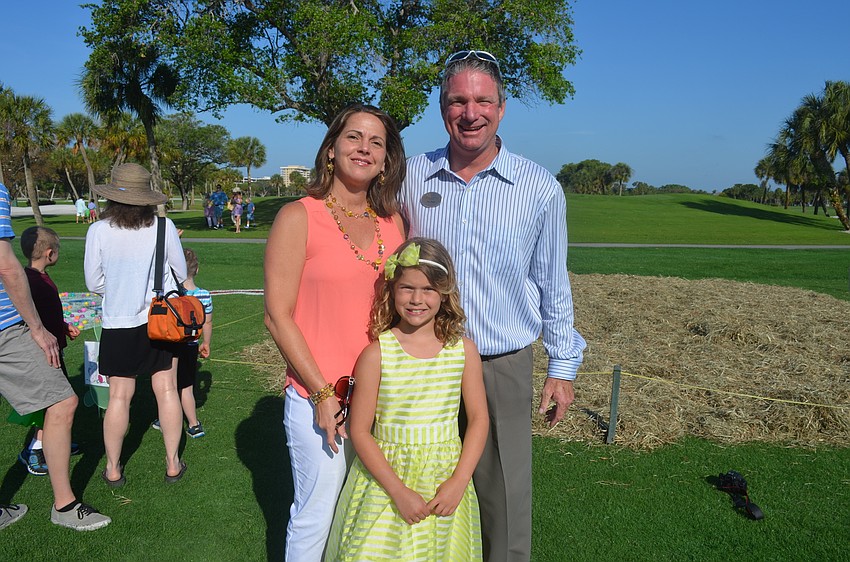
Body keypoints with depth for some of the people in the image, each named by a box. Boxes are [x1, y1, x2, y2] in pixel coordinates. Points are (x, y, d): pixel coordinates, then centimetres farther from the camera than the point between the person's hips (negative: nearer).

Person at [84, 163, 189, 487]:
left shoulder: (98, 231, -10)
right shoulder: (164, 226, -8)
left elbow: (94, 284, -2)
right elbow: (181, 274, 3)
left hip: (119, 323, -1)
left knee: (119, 396, 9)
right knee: (167, 390, 9)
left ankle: (113, 469, 21)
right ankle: (173, 464, 19)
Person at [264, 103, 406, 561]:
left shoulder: (392, 223, 5)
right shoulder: (298, 217, -8)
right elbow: (278, 317, -10)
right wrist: (322, 392, -12)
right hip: (316, 397, -4)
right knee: (316, 517, 9)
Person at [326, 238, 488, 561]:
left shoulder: (464, 350, -5)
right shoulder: (376, 354, -12)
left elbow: (479, 419, 0)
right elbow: (359, 431, -9)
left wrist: (459, 482, -9)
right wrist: (398, 491, -14)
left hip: (446, 479, 2)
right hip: (385, 477, -2)